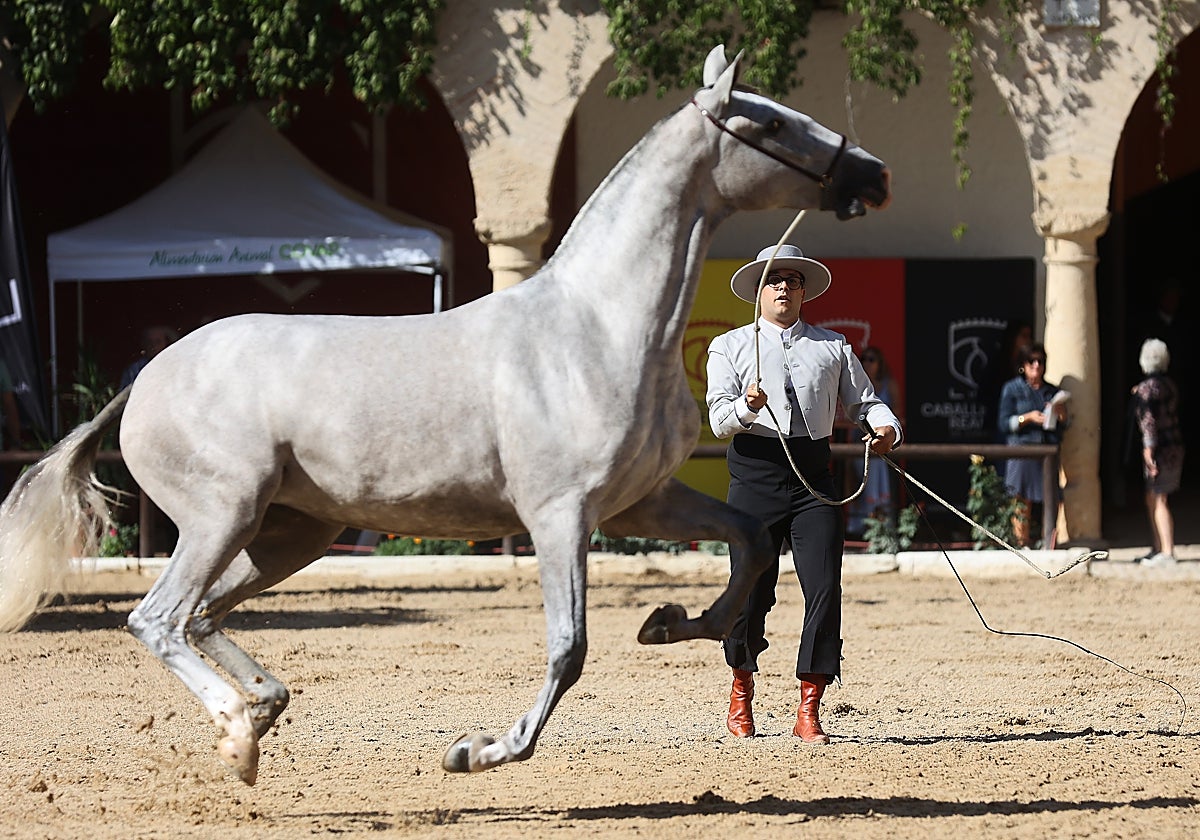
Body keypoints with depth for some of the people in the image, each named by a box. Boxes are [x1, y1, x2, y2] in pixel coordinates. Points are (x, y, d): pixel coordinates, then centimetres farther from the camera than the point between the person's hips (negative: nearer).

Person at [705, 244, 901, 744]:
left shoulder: (832, 347, 18)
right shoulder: (731, 347, 11)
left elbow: (864, 400, 14)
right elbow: (719, 420, 0)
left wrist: (887, 428, -9)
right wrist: (746, 406, -23)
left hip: (814, 475, 2)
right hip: (755, 475, -1)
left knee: (825, 589, -10)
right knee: (751, 591, -2)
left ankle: (809, 712, -7)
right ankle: (741, 692, 24)